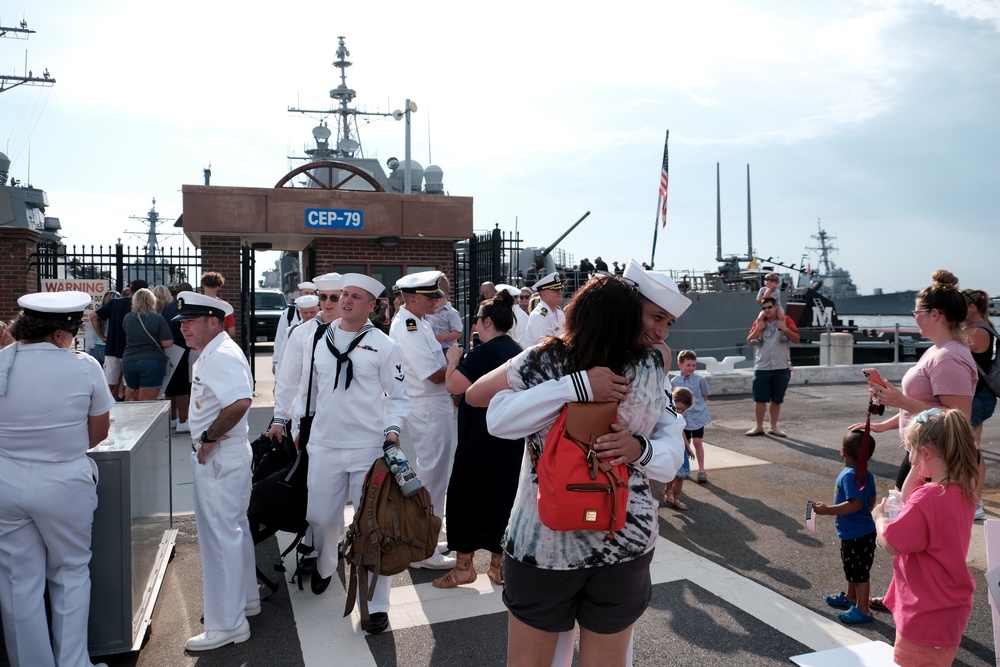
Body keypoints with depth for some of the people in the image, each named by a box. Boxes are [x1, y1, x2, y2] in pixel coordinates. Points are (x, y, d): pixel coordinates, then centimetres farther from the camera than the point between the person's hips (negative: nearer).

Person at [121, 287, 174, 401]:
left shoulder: (127, 318, 4)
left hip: (128, 361, 4)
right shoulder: (158, 318, -7)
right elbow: (167, 343, -10)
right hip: (153, 362, -4)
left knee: (132, 399, 19)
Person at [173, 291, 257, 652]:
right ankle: (245, 599, 36)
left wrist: (209, 438, -24)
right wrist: (210, 439, 11)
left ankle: (227, 624, 10)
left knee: (220, 537, -2)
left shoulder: (222, 355, -20)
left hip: (218, 458, -11)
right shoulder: (213, 353, 13)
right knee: (234, 528, 20)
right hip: (222, 457, 11)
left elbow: (240, 402, -35)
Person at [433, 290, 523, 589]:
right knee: (502, 496, 14)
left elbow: (453, 385, -16)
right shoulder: (516, 350, 9)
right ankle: (498, 564, 24)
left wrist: (454, 359, 0)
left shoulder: (484, 352, -17)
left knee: (465, 494, 6)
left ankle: (464, 565, 14)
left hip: (482, 438, -8)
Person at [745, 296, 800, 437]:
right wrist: (758, 329, -11)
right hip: (761, 368, 1)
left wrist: (785, 329, -18)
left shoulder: (785, 320, 1)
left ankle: (774, 426, 20)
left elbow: (796, 339, -4)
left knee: (777, 399, 9)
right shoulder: (759, 321, 6)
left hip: (781, 368, 0)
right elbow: (749, 341, 3)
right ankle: (759, 426, 11)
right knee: (760, 399, 1)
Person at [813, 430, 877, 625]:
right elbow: (871, 502, 11)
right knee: (853, 568, 25)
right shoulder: (866, 474, 3)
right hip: (863, 531, 10)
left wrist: (827, 510, -28)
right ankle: (850, 597, 42)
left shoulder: (849, 475, -26)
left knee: (859, 571, 4)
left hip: (856, 536, -10)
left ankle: (862, 609, 16)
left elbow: (855, 504, -32)